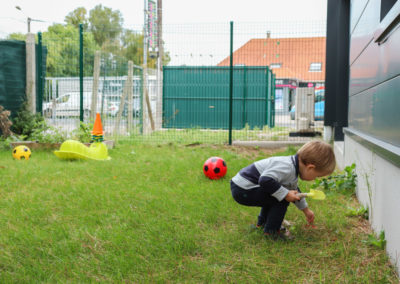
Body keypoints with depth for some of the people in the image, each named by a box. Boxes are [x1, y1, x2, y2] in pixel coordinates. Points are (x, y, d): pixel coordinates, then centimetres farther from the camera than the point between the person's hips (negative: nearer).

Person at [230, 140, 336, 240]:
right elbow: (265, 180, -35)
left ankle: (262, 223, 36)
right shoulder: (286, 168, -23)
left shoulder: (293, 167, 11)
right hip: (242, 190, -10)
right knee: (282, 199, -14)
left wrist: (306, 210, 37)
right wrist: (286, 194, -25)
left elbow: (294, 190, 28)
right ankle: (271, 231, -4)